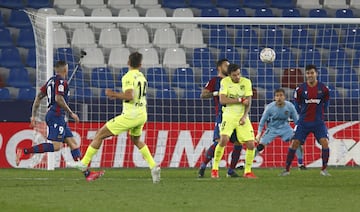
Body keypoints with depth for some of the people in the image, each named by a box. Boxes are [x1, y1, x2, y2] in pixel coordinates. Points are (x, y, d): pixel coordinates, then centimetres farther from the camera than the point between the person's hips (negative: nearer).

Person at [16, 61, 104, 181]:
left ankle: (87, 173, 3)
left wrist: (33, 116, 19)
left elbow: (38, 97, 18)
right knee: (56, 146, -18)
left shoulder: (51, 81, 19)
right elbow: (58, 99, -21)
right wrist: (71, 113, -14)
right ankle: (24, 152, -22)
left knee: (73, 143, 6)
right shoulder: (61, 82, -8)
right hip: (56, 116, -10)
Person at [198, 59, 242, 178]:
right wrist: (216, 93, -17)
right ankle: (203, 166, -6)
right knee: (219, 141, -17)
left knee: (238, 143, 2)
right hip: (222, 115, -7)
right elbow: (203, 95, -5)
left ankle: (231, 170, 11)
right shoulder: (215, 81, 3)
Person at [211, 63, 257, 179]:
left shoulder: (246, 82, 0)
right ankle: (215, 168, -8)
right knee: (223, 140, -22)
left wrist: (244, 116, -15)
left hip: (242, 117, 3)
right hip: (229, 116, -3)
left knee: (251, 145, -5)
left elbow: (248, 102, -2)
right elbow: (222, 100, -15)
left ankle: (247, 171, 13)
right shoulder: (225, 81, -5)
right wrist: (240, 100, -15)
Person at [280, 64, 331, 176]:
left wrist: (317, 112, 9)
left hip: (318, 122, 0)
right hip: (303, 122, 0)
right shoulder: (300, 89, -4)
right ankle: (287, 169, 5)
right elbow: (297, 105, 11)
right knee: (294, 143, -6)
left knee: (325, 142, -16)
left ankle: (324, 169, -2)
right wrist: (304, 113, 8)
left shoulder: (323, 88, -3)